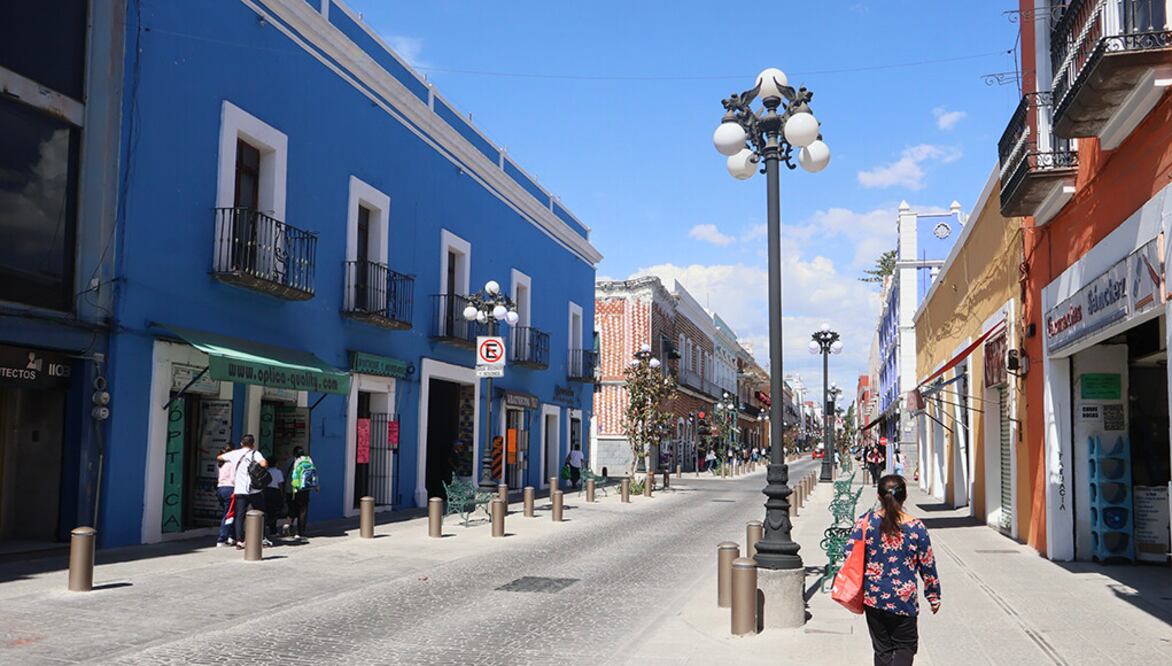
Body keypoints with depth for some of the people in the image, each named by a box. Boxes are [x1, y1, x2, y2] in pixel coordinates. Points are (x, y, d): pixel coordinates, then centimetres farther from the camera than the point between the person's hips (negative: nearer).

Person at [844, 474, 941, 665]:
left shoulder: (866, 522, -8)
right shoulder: (916, 527, -8)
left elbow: (850, 555, -9)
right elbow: (927, 564, -1)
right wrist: (934, 596, 11)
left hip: (873, 598, 2)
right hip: (904, 599, -2)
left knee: (882, 649, 15)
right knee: (905, 646, 13)